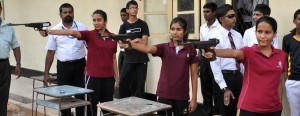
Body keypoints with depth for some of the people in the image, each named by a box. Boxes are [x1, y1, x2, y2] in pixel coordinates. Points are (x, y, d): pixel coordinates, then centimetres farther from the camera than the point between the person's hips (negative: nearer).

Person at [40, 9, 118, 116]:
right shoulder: (90, 35, -5)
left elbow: (113, 58, 12)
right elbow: (72, 32, -20)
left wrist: (117, 77, 11)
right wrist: (50, 32, -32)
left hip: (108, 77, 3)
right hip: (93, 77, -3)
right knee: (91, 106, 4)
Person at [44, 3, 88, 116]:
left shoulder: (82, 28, 1)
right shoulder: (55, 30, 3)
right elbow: (50, 53, 5)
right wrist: (46, 73, 1)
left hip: (79, 65, 0)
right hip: (63, 66, 1)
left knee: (81, 95, 4)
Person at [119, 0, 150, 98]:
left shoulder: (142, 24, 3)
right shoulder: (124, 26, 7)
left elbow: (144, 42, -5)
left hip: (141, 59, -1)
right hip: (129, 59, 1)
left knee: (140, 84, 2)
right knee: (123, 82, 0)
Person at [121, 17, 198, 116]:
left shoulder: (191, 51, 0)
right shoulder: (164, 48, 0)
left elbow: (194, 75, 2)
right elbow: (148, 49, -20)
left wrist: (194, 98, -1)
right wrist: (131, 44, -40)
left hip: (181, 96, 0)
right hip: (164, 94, 0)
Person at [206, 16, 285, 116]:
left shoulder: (281, 55, 6)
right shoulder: (249, 52, -7)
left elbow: (279, 82, 13)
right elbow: (233, 53, -29)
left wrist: (280, 104, 13)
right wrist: (215, 51, -49)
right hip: (249, 108, -4)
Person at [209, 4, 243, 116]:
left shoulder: (238, 35, 7)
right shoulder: (215, 37, -11)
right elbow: (215, 65, -14)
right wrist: (224, 88, -16)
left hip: (238, 76, 6)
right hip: (224, 76, -6)